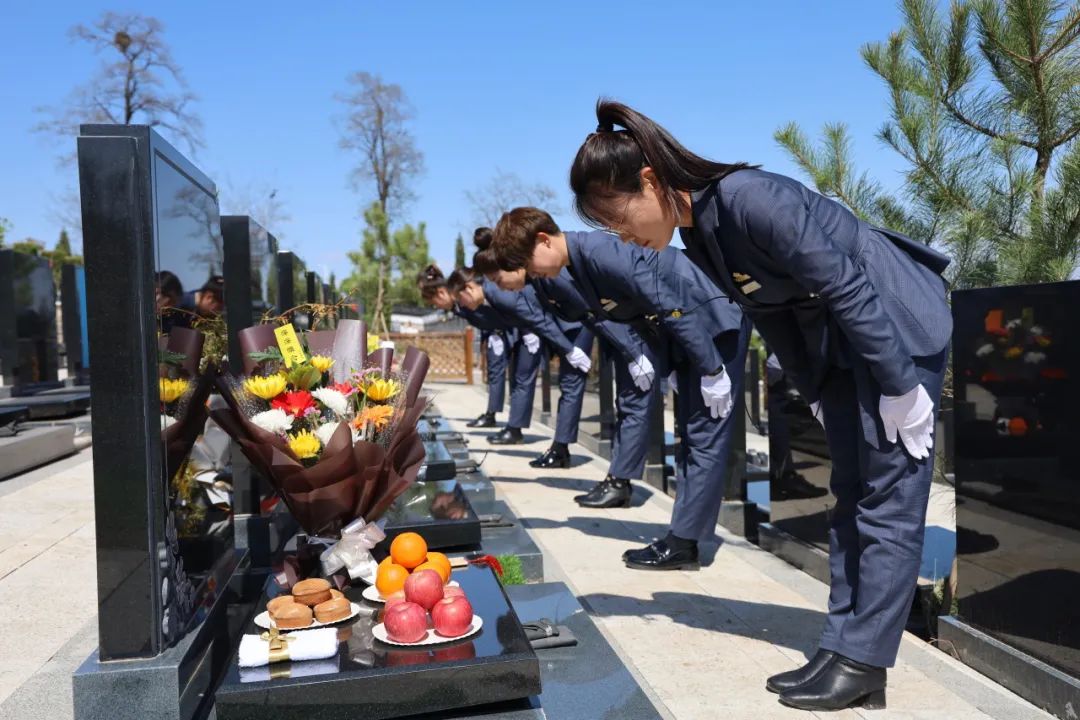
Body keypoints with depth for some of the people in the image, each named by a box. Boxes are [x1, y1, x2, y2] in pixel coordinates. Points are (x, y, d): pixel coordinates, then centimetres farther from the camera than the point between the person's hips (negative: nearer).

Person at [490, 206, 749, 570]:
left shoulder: (600, 252, -25)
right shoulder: (580, 262, 5)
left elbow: (672, 306, -26)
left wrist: (711, 371, -21)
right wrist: (670, 368, 14)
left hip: (715, 325, -10)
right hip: (691, 332, 10)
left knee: (705, 437, -6)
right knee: (691, 436, 10)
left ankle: (682, 543, -2)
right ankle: (685, 535, 17)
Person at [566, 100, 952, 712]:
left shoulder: (751, 200, -29)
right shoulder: (697, 234, -1)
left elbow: (847, 289, -26)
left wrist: (899, 387, -20)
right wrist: (817, 392, 11)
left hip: (898, 322, -9)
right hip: (838, 339, 9)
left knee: (890, 498, -4)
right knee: (852, 495, 8)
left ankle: (863, 662, 2)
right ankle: (842, 649, 15)